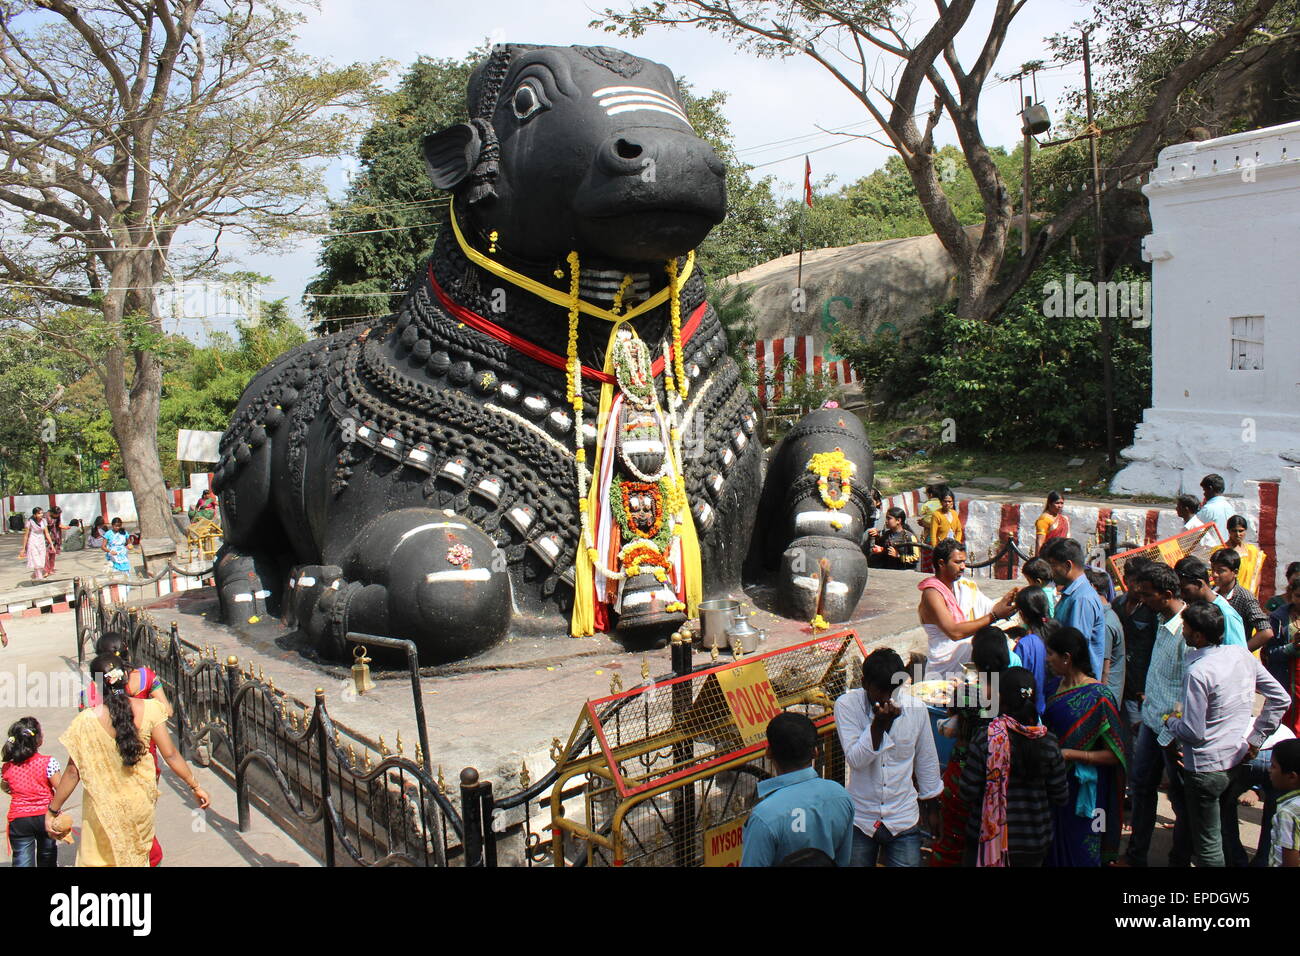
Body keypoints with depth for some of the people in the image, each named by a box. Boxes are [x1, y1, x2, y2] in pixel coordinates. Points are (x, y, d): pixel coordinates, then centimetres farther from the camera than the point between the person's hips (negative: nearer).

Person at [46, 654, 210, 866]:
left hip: (105, 809, -2)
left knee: (97, 859, 15)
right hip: (141, 803, 2)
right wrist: (195, 786, 2)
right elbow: (170, 754, -9)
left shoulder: (86, 721, -18)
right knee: (138, 856, 23)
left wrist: (52, 811, 1)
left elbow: (73, 772, -12)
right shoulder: (149, 709, -13)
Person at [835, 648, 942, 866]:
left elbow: (927, 762, 7)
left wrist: (932, 808, 14)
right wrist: (878, 724, -31)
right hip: (859, 819, -1)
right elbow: (855, 760, -19)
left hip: (904, 820, 1)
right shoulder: (847, 705, -12)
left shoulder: (916, 709, -7)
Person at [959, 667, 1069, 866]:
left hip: (987, 840, -2)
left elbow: (968, 793, -16)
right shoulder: (1048, 742, -11)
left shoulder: (985, 738, -19)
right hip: (1034, 844, 3)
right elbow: (1060, 797, -4)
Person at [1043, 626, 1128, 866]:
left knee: (1077, 855, 8)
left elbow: (1114, 755, -17)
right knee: (1053, 850, 17)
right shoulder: (1061, 685, 4)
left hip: (1080, 790, -7)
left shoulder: (1097, 697, -19)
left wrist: (1069, 754, -22)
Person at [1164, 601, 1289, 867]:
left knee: (1207, 845, 7)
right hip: (1238, 759, 8)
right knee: (1227, 833, 27)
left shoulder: (1197, 673, -24)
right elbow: (1280, 698, 5)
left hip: (1206, 767, -7)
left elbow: (1193, 733, -21)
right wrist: (1256, 738, 8)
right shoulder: (1242, 654, -2)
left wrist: (1171, 721, -1)